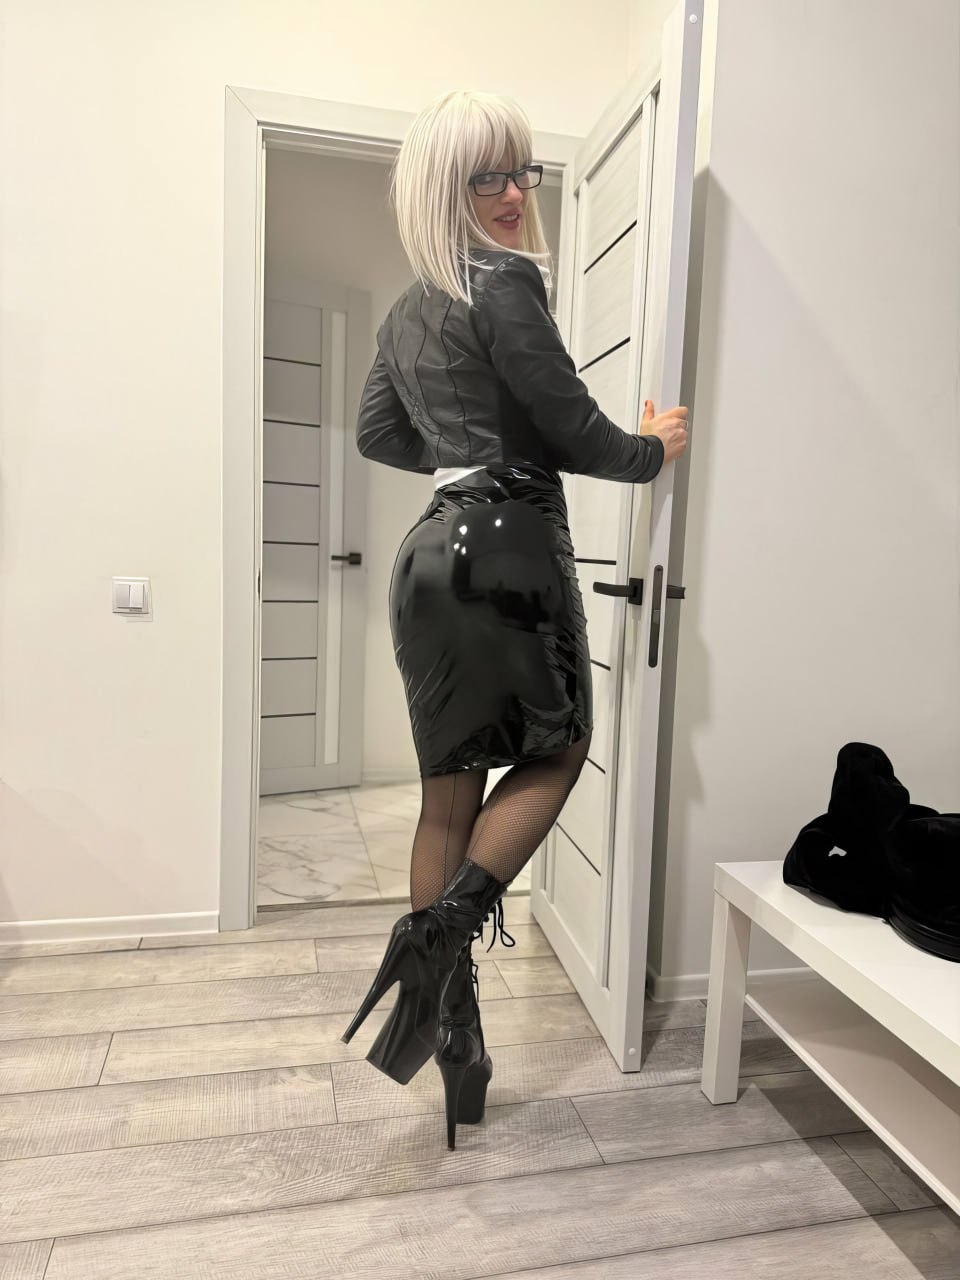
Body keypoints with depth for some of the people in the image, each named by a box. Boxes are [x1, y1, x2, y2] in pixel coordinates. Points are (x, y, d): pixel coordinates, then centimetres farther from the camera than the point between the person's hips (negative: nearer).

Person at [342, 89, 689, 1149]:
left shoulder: (408, 310, 19)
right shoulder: (506, 282, -7)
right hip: (506, 551, -8)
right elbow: (572, 427, -10)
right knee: (555, 754, 11)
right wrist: (652, 451, 10)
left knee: (449, 794, 10)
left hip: (432, 555, 8)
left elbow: (378, 433, 27)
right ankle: (439, 934, -2)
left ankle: (450, 1023, 21)